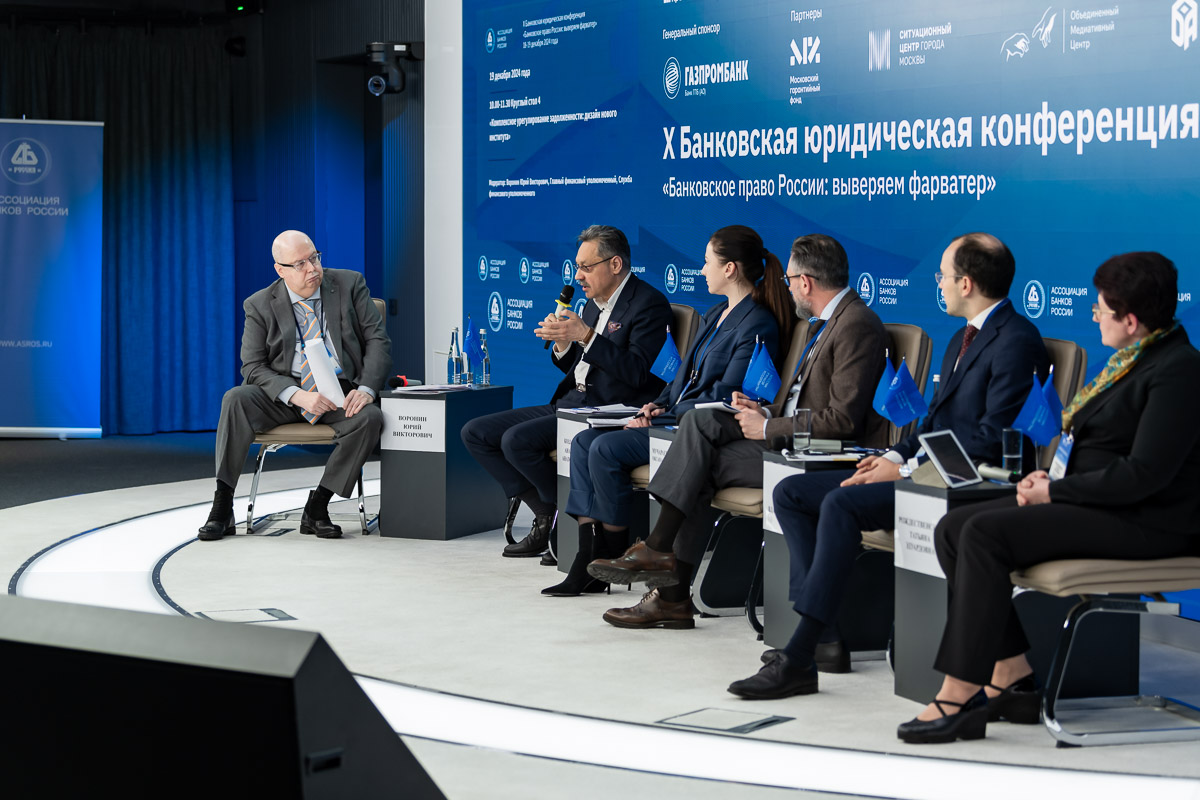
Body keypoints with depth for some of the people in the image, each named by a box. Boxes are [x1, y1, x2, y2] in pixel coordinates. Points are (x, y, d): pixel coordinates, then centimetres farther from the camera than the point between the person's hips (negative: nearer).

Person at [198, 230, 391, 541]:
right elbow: (253, 367, -5)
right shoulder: (261, 305, 1)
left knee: (370, 417, -32)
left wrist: (366, 390, -20)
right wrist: (297, 395, -24)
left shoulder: (349, 285, 1)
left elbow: (378, 340, -1)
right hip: (284, 392, 0)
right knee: (236, 399, -29)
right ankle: (222, 509, -25)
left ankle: (316, 508, -19)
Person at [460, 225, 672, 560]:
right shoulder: (595, 302, 17)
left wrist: (585, 335, -24)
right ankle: (545, 513, -3)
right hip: (569, 405, 10)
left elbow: (637, 373, -21)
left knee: (517, 441, -27)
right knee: (475, 433, 1)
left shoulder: (649, 304, -10)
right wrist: (562, 342, 0)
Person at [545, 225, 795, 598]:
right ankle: (588, 561, -8)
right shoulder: (715, 315, 19)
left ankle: (615, 555, -9)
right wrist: (657, 405, 5)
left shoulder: (758, 325, -13)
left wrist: (670, 411, -12)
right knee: (584, 441, -4)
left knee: (606, 449, -22)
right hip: (675, 419, 10)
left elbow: (726, 395, -18)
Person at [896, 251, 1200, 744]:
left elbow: (1145, 473, -22)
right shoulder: (1130, 358, 17)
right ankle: (1012, 677, -4)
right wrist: (1047, 477, 5)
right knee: (953, 529, -3)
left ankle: (958, 699, -24)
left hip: (1142, 522, -10)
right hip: (1092, 503, 10)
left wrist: (1055, 492, -16)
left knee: (986, 533, -26)